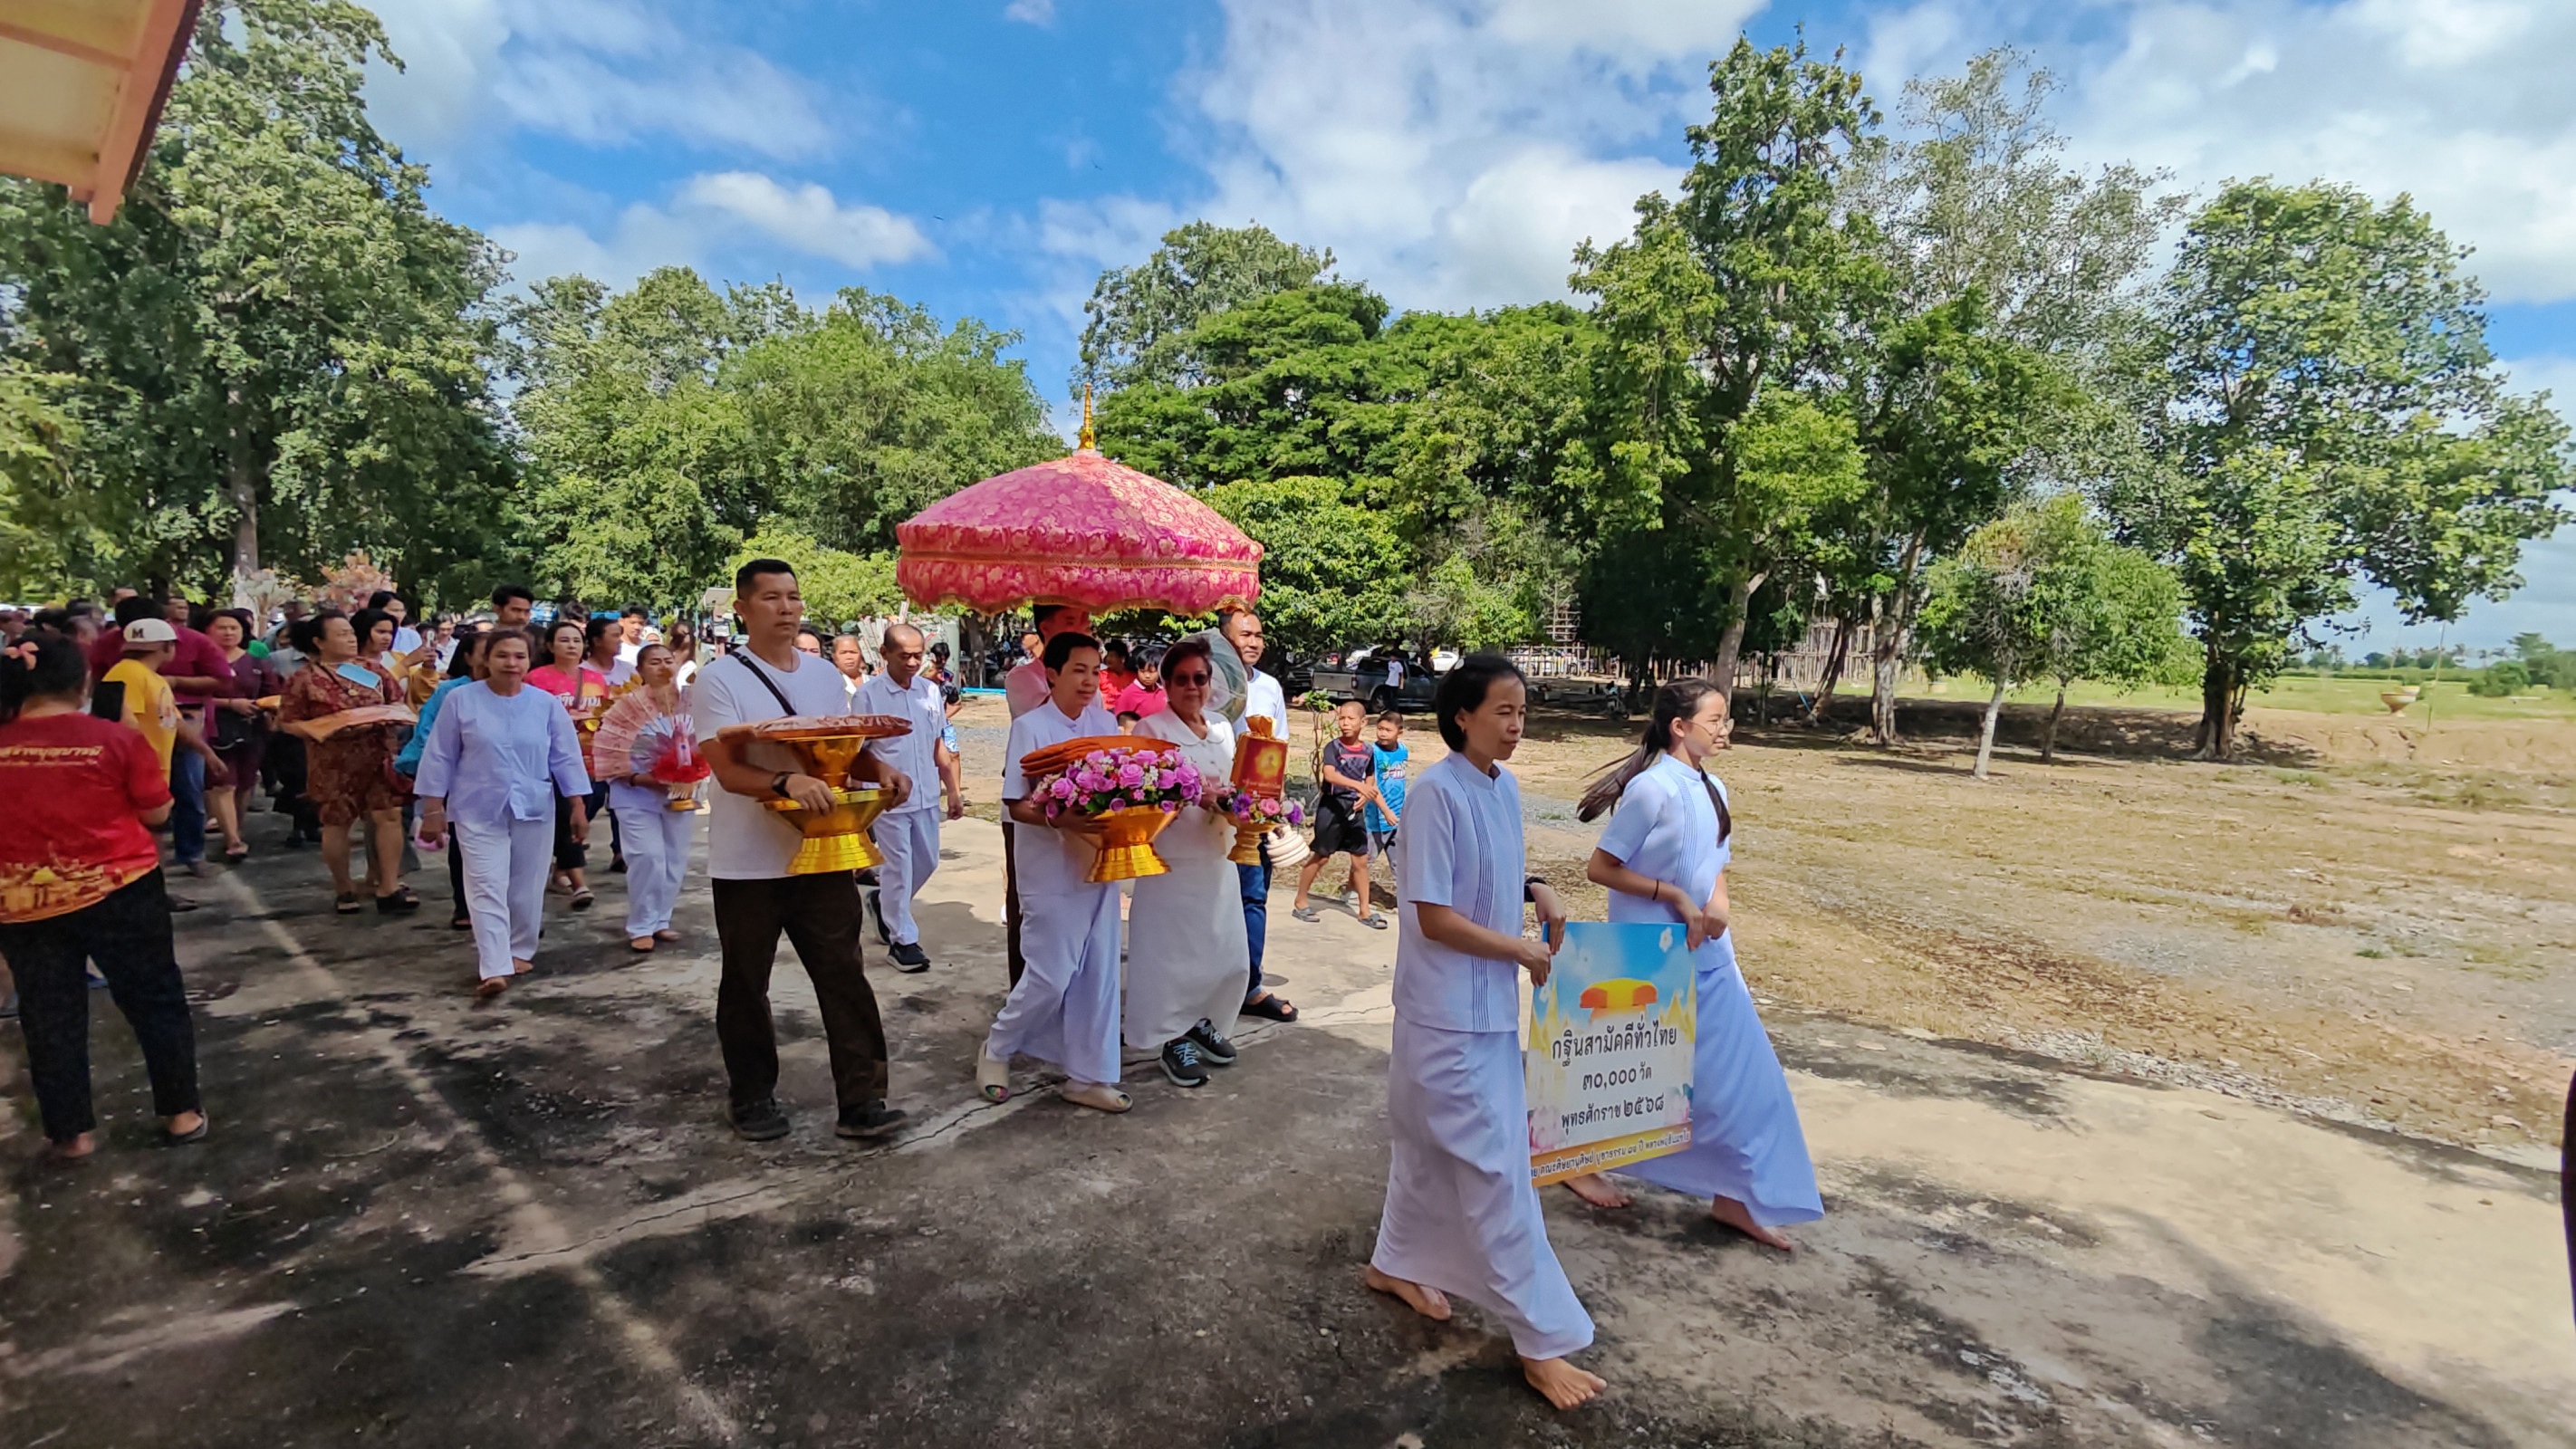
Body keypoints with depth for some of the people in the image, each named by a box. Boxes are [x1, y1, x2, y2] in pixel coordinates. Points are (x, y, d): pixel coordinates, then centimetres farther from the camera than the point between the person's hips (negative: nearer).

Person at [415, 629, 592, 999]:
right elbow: (439, 757, 2)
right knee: (487, 890, -7)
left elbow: (566, 757, 4)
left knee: (526, 890, 10)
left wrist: (578, 807, 1)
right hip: (479, 811, -2)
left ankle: (520, 951, 28)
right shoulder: (461, 700, -3)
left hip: (535, 810, 2)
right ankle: (494, 969, -11)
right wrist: (433, 809, 0)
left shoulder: (546, 704, 0)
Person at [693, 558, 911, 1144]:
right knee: (746, 985, 11)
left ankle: (861, 1101, 7)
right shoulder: (720, 679, -7)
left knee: (844, 976, 1)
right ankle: (750, 1097, 29)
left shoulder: (826, 674, 10)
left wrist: (881, 772, -6)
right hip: (746, 865, -3)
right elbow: (728, 769, -17)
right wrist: (788, 782, -36)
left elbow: (848, 750, 16)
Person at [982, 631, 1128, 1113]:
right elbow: (1016, 805, -11)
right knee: (1051, 976, 0)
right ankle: (997, 1048, 26)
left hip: (1100, 865, 6)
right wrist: (1060, 821, -26)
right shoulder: (1030, 727, -8)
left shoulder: (1103, 723, 7)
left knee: (1098, 975, 8)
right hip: (1051, 871, -5)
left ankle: (1088, 1077, 20)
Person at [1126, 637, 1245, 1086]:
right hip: (1171, 861, -6)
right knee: (1170, 952, 1)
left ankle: (1204, 1021, 32)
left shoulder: (1222, 728, 12)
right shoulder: (1150, 729, -6)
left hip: (1218, 859, 6)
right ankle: (1172, 1038, 18)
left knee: (1227, 955, 10)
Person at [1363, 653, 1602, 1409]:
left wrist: (1536, 887, -2)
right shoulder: (1435, 793, -21)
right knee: (1495, 1162, 1)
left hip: (1490, 1002, 8)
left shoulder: (1505, 786, 3)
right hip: (1448, 1010, -8)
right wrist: (1525, 950, -13)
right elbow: (1435, 918, -21)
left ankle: (1396, 1263, 43)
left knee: (1434, 1143, 22)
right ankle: (1542, 1339, 14)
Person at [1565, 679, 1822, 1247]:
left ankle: (1734, 1196, 24)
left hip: (1706, 956, 8)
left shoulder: (1713, 789, 6)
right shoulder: (1651, 788, -19)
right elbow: (1599, 868, -18)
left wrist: (1717, 903, -7)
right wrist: (1675, 897, -20)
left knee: (1740, 1071, 9)